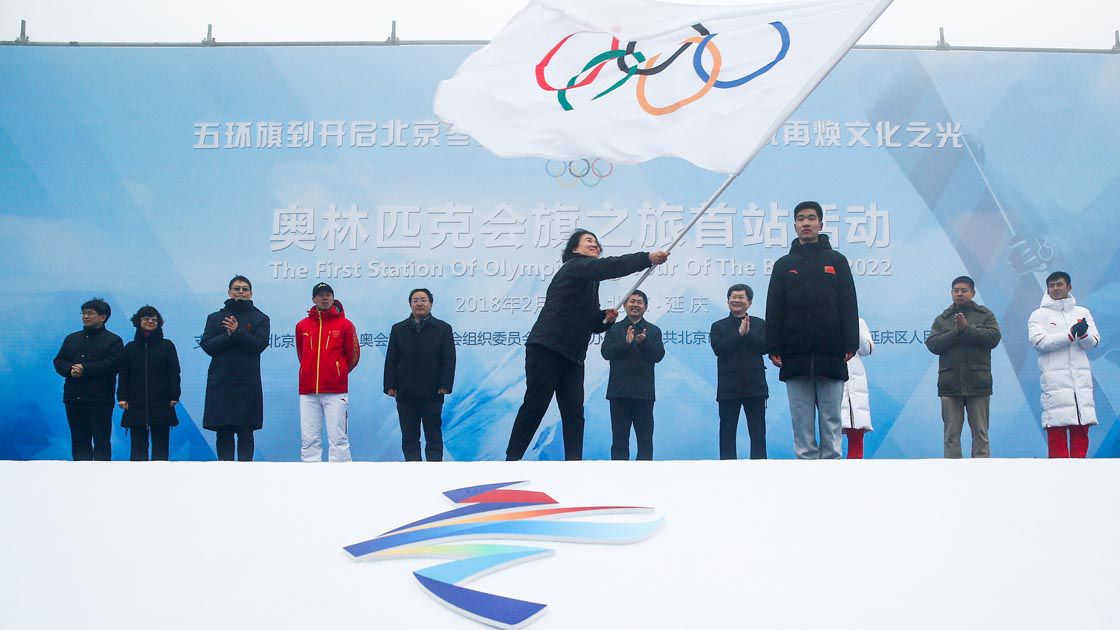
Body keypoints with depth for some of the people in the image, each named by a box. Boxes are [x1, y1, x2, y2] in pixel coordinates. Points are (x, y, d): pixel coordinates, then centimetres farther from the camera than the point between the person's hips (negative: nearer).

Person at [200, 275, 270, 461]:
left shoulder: (260, 318, 8)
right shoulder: (215, 318, 12)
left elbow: (259, 345, -6)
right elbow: (207, 345, 1)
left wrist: (238, 331, -17)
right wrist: (228, 335, -12)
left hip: (248, 384, -2)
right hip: (220, 383, 2)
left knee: (245, 432, -2)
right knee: (223, 432, 3)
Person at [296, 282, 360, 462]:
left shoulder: (344, 325, 3)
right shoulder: (302, 325, 11)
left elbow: (353, 355, 9)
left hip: (336, 392, -3)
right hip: (308, 392, 3)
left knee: (338, 439, -5)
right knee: (309, 440, 1)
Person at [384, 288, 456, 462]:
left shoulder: (443, 328, 5)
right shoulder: (398, 329, 11)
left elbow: (448, 360, 0)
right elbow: (391, 361, 8)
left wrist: (444, 385, -10)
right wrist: (390, 386, -2)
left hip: (432, 394, -2)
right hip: (405, 394, 2)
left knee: (434, 437, 2)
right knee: (409, 438, 4)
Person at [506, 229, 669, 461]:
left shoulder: (590, 282, 21)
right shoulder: (574, 267, -5)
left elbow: (591, 323, 24)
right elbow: (609, 267, -24)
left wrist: (606, 318, 1)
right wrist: (647, 258, -30)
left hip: (572, 356, 9)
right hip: (546, 349, -8)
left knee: (574, 412, -2)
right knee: (535, 406, -6)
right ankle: (512, 459, 1)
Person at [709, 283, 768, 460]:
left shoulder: (760, 325, 10)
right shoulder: (718, 326, 8)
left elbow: (765, 346, -6)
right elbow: (718, 348, -9)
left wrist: (748, 333, -15)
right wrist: (740, 333, -14)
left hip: (755, 386, 0)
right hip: (728, 387, 0)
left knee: (758, 431, 1)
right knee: (727, 430, 2)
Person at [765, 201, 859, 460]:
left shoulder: (836, 261, 10)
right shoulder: (784, 264, 12)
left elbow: (849, 306, 4)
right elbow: (773, 310, 9)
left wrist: (850, 345, -5)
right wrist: (774, 348, -1)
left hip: (830, 356, -1)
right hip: (795, 358, 1)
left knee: (831, 420, 1)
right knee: (802, 422, 1)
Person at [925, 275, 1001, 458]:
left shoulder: (985, 315, 9)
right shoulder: (942, 319, 13)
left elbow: (994, 337, -8)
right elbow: (932, 344, -1)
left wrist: (967, 329, -15)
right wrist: (955, 332, -12)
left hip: (977, 382, -1)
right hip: (950, 384, 1)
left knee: (980, 432, 1)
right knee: (951, 433, 2)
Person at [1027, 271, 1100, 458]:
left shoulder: (1083, 312, 16)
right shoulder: (1040, 315, 6)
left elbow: (1093, 342, 8)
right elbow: (1039, 341, -9)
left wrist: (1083, 334, -15)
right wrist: (1070, 334, -16)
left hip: (1080, 378, 3)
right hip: (1055, 379, -3)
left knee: (1081, 430, 3)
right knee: (1056, 429, -6)